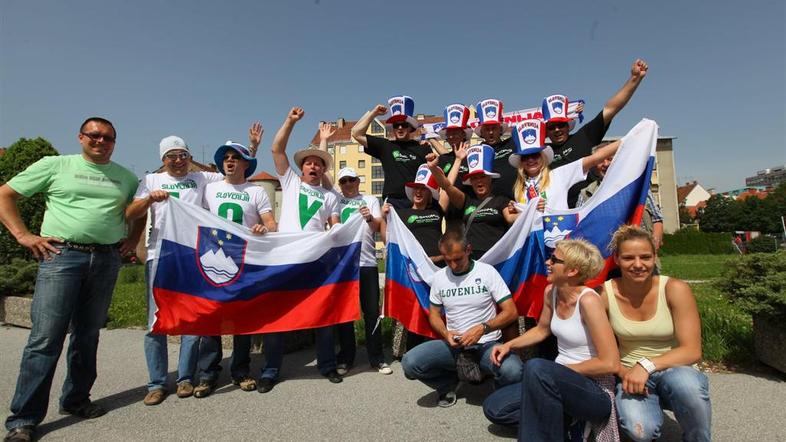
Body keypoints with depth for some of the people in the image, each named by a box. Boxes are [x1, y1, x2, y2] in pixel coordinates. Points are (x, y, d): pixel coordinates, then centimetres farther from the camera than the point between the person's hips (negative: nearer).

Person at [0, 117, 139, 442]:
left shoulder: (126, 177, 14)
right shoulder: (55, 165, 6)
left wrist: (132, 239, 10)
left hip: (107, 260, 3)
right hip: (61, 256, -3)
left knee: (87, 335, 11)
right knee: (46, 338, -5)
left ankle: (76, 400, 25)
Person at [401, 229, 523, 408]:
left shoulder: (487, 271, -7)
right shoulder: (439, 277, 3)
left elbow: (511, 312, -8)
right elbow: (434, 315, 12)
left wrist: (482, 328, -23)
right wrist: (445, 333, -9)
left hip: (486, 344, -2)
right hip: (452, 345, 3)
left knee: (513, 371, -35)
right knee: (410, 363, -23)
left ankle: (502, 391, 6)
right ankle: (449, 383, 11)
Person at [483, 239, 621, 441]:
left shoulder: (588, 300, -22)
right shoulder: (550, 292, 1)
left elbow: (610, 363, -22)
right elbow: (542, 330, 19)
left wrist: (563, 369, -14)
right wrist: (509, 345, 7)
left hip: (596, 391, -8)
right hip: (560, 381, 8)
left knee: (536, 367, -37)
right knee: (493, 408, -2)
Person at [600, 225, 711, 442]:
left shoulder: (675, 289, -12)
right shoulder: (606, 293, -10)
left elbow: (692, 351, -14)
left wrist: (647, 365, -26)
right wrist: (623, 372, -19)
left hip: (674, 369, 1)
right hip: (631, 376, -1)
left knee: (685, 383, -35)